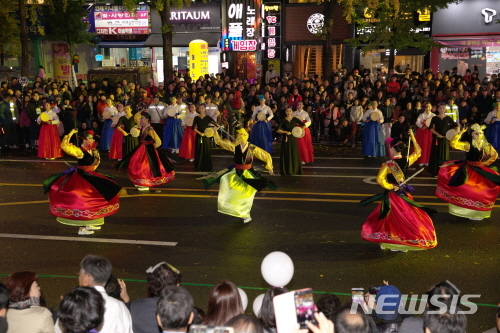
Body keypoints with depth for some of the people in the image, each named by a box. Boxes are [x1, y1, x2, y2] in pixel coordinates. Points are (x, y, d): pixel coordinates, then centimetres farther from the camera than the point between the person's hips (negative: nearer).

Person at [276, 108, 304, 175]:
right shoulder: (283, 120, -2)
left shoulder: (295, 119, 2)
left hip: (293, 139, 1)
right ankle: (286, 171, 10)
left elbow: (303, 125, 9)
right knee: (286, 155, 1)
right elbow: (278, 130, -7)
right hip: (286, 139, -1)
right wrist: (285, 132, -18)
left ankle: (294, 170, 17)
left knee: (294, 154, 5)